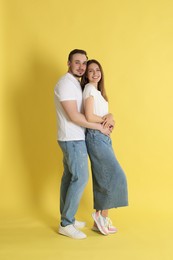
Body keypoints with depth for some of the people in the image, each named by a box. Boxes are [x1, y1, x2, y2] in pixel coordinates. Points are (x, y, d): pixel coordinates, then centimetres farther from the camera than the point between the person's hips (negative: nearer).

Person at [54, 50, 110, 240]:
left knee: (69, 177, 13)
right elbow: (74, 117, -23)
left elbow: (84, 111, 18)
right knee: (81, 178, -6)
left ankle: (66, 218, 24)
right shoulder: (66, 83, -17)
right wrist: (100, 127, -14)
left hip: (72, 139, 10)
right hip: (73, 139, -10)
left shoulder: (75, 83, 16)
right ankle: (66, 224, 4)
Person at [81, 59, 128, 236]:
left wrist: (110, 117, -9)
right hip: (96, 137, -9)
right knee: (116, 176, -7)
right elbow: (89, 117, -19)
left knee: (104, 179, 10)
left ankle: (100, 221, 18)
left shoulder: (98, 90, 19)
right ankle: (101, 214, 7)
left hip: (103, 137, 9)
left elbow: (105, 113, 13)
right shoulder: (89, 89, -9)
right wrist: (106, 120, -4)